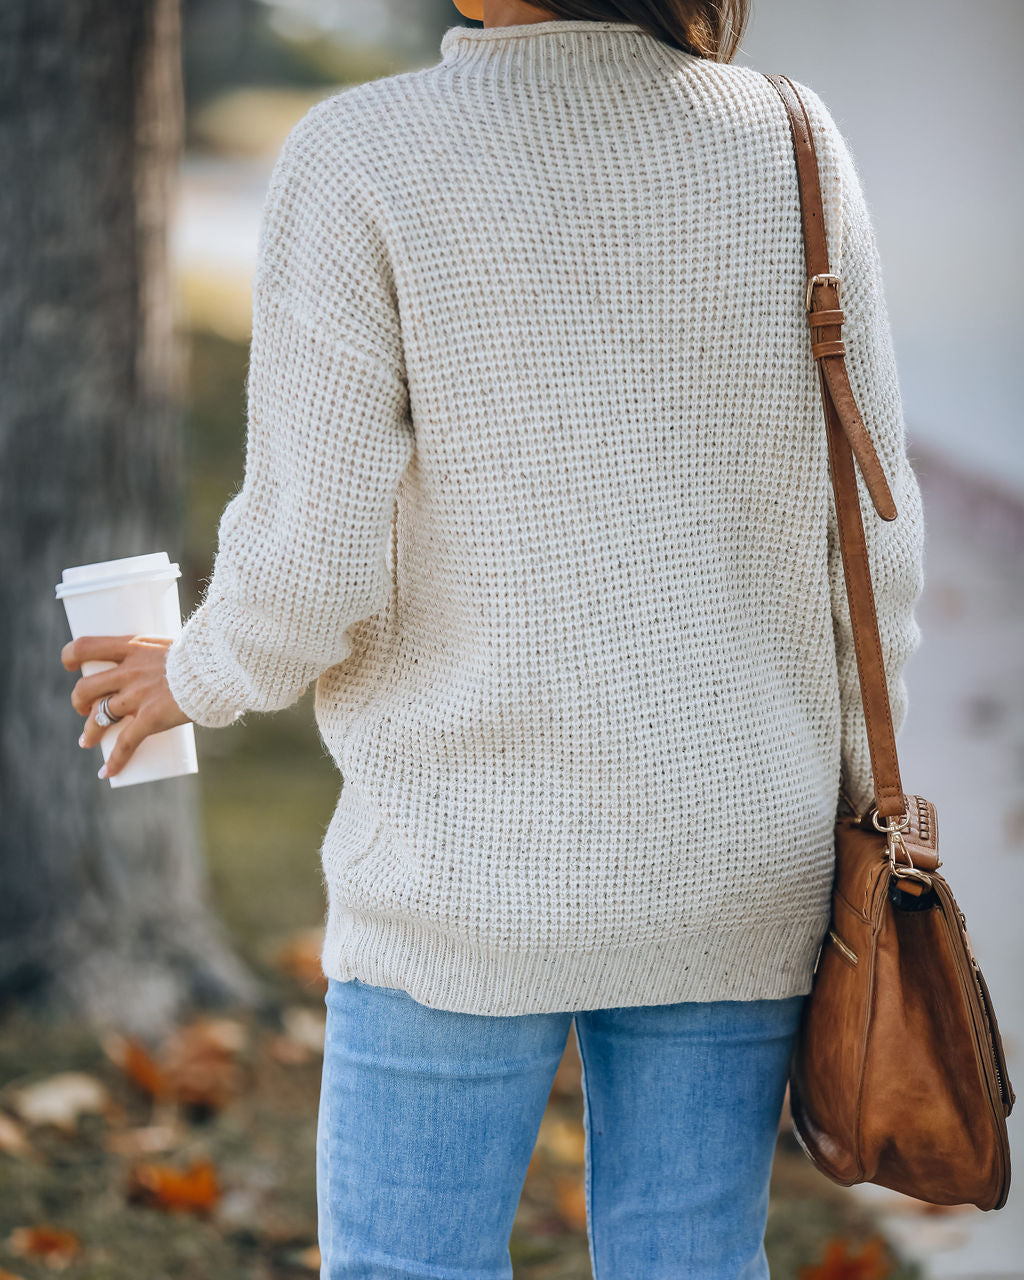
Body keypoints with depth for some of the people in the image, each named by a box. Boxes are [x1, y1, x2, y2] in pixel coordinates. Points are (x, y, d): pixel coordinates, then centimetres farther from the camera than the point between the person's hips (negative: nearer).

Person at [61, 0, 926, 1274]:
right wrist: (858, 808, 14)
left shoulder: (358, 162, -13)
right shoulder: (794, 152, -3)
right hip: (734, 880, 3)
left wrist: (197, 678, 9)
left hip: (471, 880, -3)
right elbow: (870, 543, 0)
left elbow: (314, 562, -13)